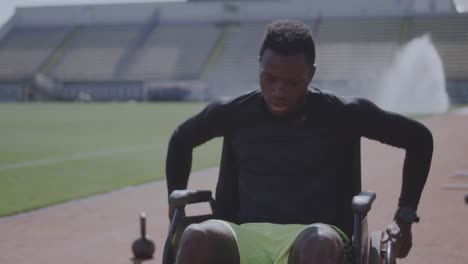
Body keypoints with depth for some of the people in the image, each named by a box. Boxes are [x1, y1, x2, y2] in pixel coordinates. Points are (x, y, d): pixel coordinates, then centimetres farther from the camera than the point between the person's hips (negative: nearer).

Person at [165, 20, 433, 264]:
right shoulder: (232, 113, 9)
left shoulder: (342, 115, 4)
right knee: (199, 238, -35)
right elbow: (181, 139, 27)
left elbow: (419, 137, 13)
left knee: (319, 242, -41)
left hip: (314, 240, -1)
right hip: (245, 238, 2)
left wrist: (405, 216, 9)